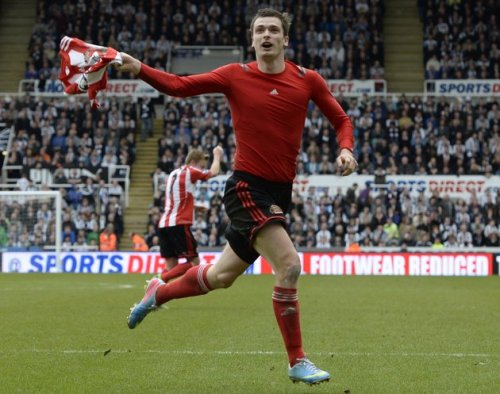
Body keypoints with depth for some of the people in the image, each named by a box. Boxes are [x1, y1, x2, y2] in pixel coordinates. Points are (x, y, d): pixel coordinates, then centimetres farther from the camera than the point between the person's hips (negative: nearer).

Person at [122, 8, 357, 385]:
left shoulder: (308, 80, 2)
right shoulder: (235, 76, -3)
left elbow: (341, 119, 10)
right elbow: (179, 86, -3)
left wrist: (345, 149, -10)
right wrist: (139, 69, -19)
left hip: (279, 193, 4)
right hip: (246, 187, -4)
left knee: (222, 276, 17)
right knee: (289, 263, -21)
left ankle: (158, 293, 45)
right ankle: (297, 361, -8)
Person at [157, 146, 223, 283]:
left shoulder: (174, 173, 20)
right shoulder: (190, 171, -3)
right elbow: (214, 172, 5)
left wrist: (196, 206, 31)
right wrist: (217, 155, 20)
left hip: (163, 224, 8)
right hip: (179, 224, -8)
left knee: (171, 267, 6)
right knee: (194, 262, -3)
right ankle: (160, 279, -19)